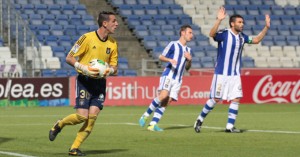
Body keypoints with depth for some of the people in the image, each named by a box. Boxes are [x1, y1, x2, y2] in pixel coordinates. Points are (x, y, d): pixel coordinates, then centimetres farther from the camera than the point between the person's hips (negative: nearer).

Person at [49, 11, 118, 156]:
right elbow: (69, 58, -7)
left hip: (100, 83, 5)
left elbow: (114, 66, 13)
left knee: (93, 116, -9)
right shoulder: (87, 38, -11)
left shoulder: (113, 43, 5)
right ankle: (59, 125, 18)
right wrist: (84, 68, -21)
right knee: (82, 116, -13)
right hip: (85, 81, -5)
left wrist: (110, 70, -11)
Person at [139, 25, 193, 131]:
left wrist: (189, 60, 6)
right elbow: (161, 57, 3)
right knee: (163, 96, -27)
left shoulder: (188, 50, 22)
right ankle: (145, 116, -13)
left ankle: (153, 124, -10)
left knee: (168, 101, -8)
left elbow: (187, 68, 27)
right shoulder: (173, 44, 4)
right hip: (168, 75, -6)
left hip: (178, 80, 6)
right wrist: (170, 60, -16)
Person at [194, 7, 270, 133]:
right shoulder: (224, 34, -13)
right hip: (221, 73, -6)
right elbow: (212, 34, -32)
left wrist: (266, 27, 9)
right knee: (215, 99, -2)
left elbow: (256, 40, 20)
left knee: (236, 99, -3)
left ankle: (230, 126, 3)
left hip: (235, 74, 6)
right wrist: (219, 20, -46)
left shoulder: (242, 37, 8)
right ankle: (200, 119, 17)